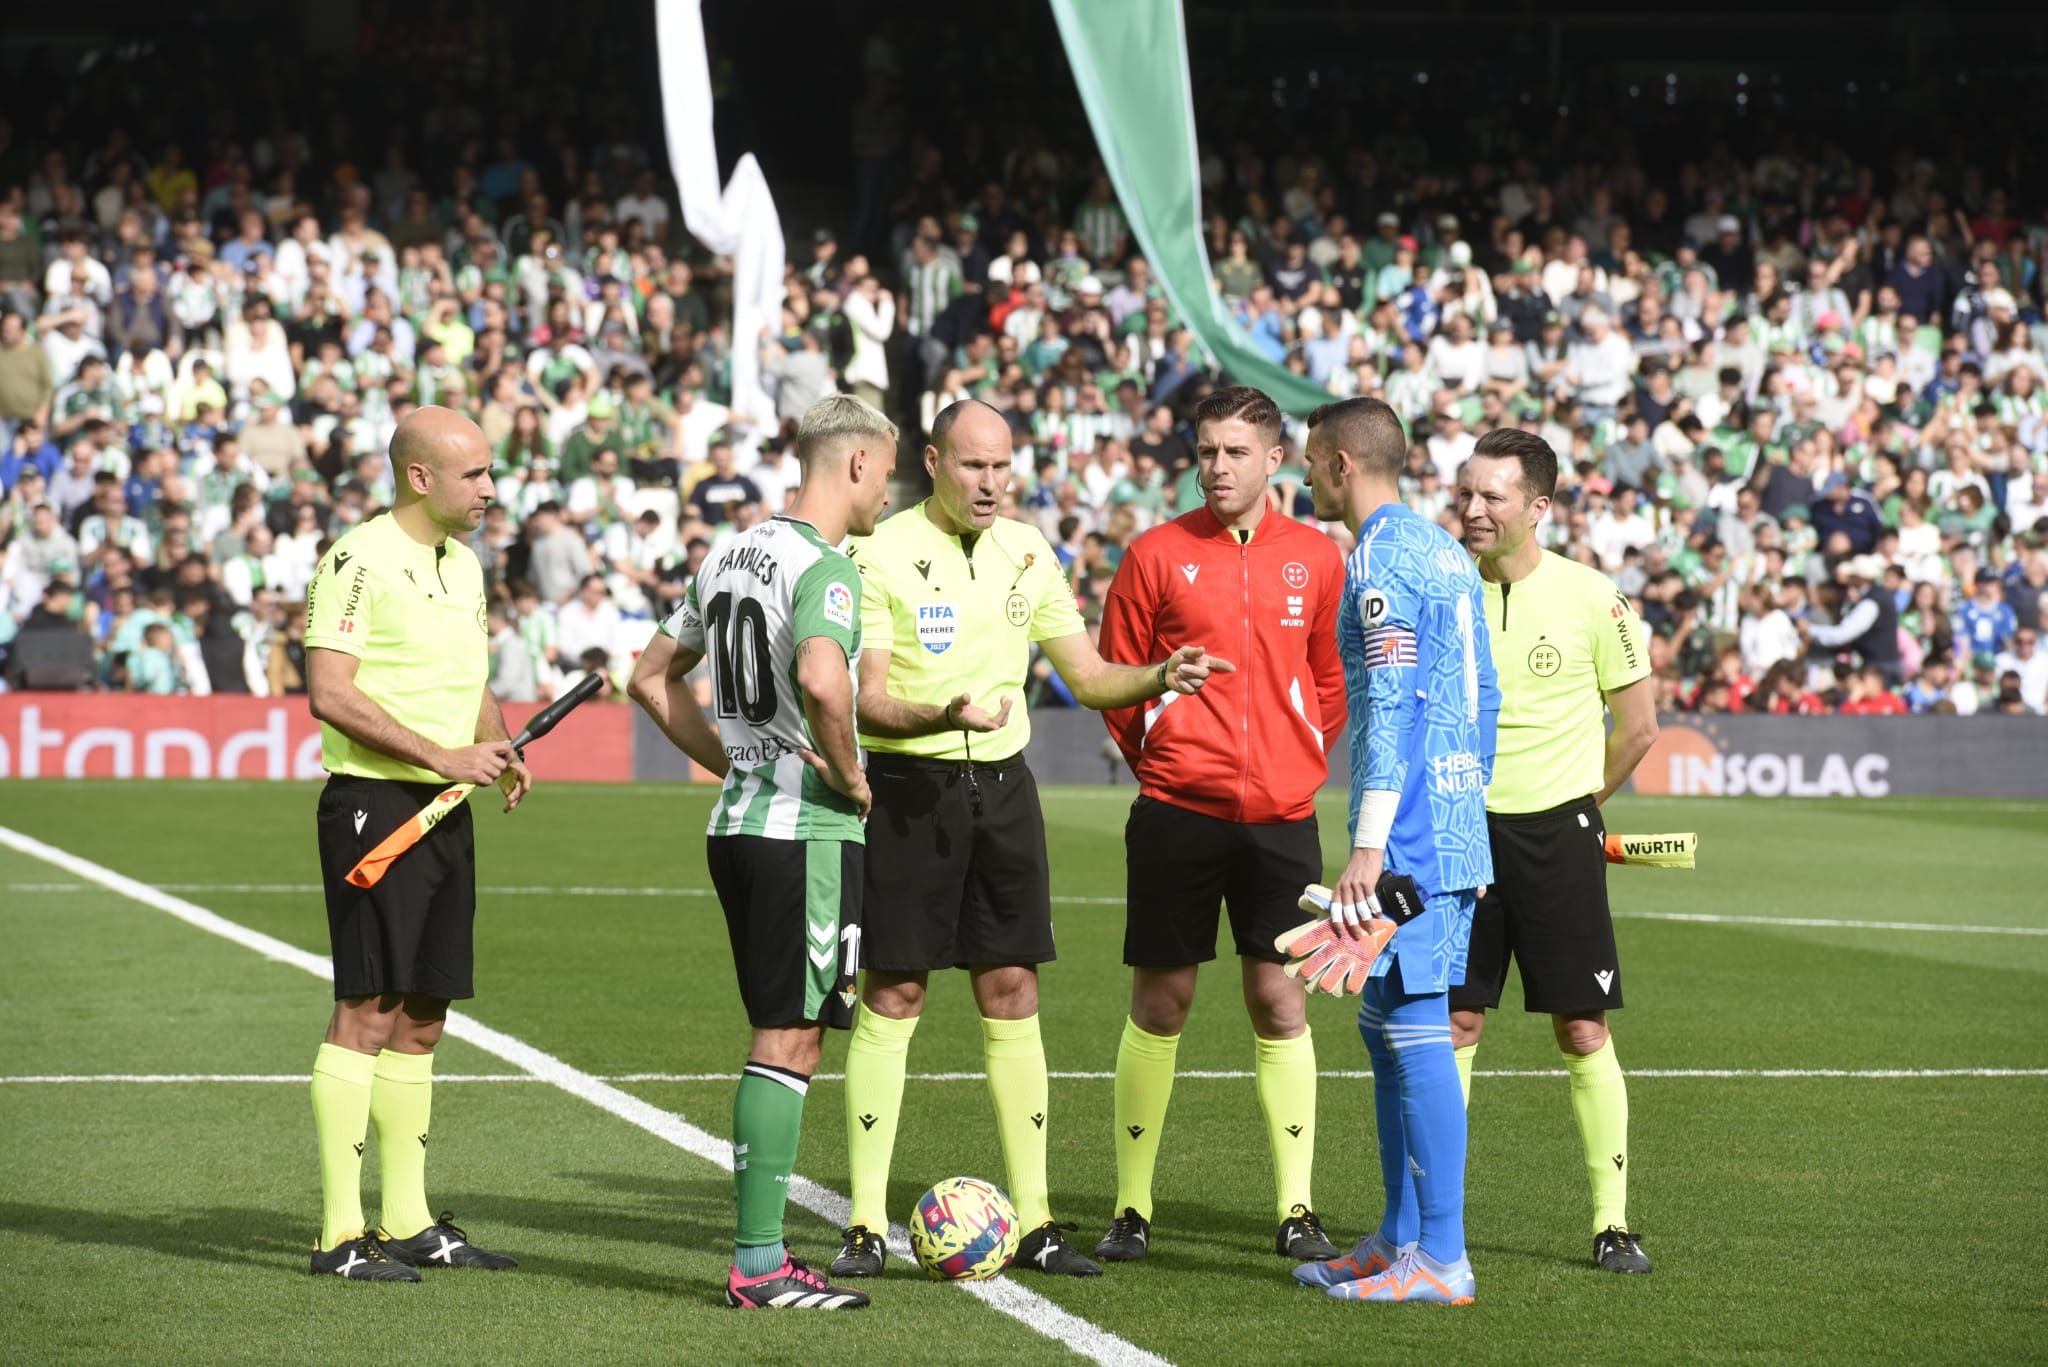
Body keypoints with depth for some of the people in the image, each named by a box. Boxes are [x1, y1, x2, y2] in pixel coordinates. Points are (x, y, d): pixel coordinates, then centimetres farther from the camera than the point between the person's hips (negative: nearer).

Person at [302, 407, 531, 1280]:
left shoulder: (463, 565, 16)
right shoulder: (360, 561, -11)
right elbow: (329, 692, -18)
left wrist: (498, 749, 5)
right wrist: (441, 755, -21)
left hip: (444, 811, 9)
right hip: (372, 804, -9)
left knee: (422, 1017, 11)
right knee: (368, 1011, -10)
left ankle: (408, 1223, 18)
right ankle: (340, 1234, -8)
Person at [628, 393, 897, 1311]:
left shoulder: (732, 556, 14)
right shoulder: (823, 565, -14)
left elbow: (652, 676, 22)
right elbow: (822, 680, -33)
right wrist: (846, 775, -17)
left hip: (737, 821, 9)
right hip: (807, 826, -9)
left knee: (783, 1033, 15)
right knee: (791, 1035, -5)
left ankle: (761, 1249, 18)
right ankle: (758, 1265, -5)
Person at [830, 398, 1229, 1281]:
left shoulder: (1026, 554, 9)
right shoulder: (883, 555, -8)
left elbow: (1088, 676, 13)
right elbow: (866, 700, -12)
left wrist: (1159, 677, -6)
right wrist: (943, 715, -30)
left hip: (1002, 784, 5)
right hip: (910, 786, -5)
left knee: (1011, 993, 4)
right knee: (893, 995, -3)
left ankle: (1033, 1223, 8)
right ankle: (867, 1225, 3)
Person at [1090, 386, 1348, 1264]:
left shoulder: (1314, 559, 6)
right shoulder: (1157, 555, 0)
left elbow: (1332, 680, 15)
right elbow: (1114, 676, 6)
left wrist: (1301, 767, 9)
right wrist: (1162, 764, 6)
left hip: (1281, 817, 1)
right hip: (1177, 810, -1)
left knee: (1281, 1002, 1)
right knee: (1159, 1002, 2)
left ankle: (1295, 1210, 5)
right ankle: (1131, 1208, 9)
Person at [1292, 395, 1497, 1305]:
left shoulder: (1383, 557, -11)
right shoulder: (1446, 552, 18)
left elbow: (1392, 706, -19)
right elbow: (1483, 700, 22)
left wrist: (1369, 846, -23)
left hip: (1413, 839, -10)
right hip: (1460, 824, 10)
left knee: (1417, 1034, -8)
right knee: (1387, 1027, 15)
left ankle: (1441, 1262, -8)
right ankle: (1402, 1239, 20)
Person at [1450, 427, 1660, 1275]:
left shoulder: (1591, 599, -5)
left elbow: (1638, 727, 5)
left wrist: (1578, 805, 11)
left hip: (1557, 834, -2)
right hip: (1459, 831, 2)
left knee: (1583, 1031, -1)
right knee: (1452, 1023, 1)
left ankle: (1613, 1222, 5)